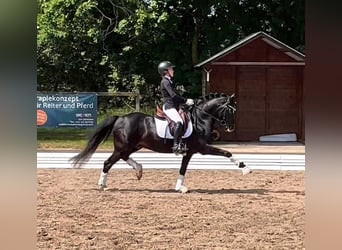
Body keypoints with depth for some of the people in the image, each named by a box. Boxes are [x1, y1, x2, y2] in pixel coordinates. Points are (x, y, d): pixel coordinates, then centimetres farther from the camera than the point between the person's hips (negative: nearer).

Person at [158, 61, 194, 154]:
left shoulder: (169, 81, 22)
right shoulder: (165, 81, -10)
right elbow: (173, 95, -21)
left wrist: (186, 101, 14)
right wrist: (185, 101, -18)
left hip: (174, 106, 11)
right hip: (168, 106, -11)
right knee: (179, 122, -30)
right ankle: (176, 145, -36)